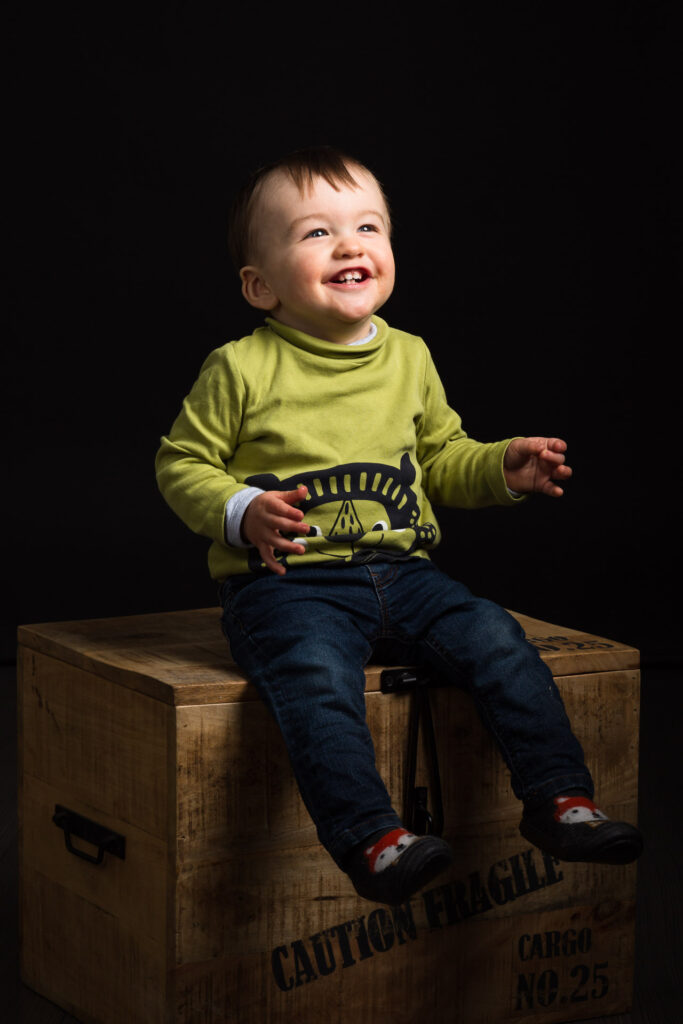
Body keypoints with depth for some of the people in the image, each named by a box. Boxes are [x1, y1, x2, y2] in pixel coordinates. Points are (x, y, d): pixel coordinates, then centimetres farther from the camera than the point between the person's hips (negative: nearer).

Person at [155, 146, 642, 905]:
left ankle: (559, 800, -7)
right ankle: (370, 838, -38)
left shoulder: (409, 359, 13)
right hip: (287, 582, -5)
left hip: (400, 573, 5)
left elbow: (440, 458, 24)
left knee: (495, 639, -14)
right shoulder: (241, 369, -4)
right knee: (316, 674, -34)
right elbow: (181, 464, 1)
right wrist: (242, 514, -18)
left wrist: (503, 467, 5)